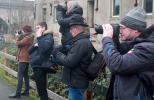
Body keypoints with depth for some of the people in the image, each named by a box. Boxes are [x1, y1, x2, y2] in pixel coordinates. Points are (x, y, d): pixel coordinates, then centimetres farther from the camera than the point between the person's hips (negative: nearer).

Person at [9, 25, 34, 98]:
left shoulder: (27, 38, -16)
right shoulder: (29, 37, 15)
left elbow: (18, 43, -19)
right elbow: (21, 44, 16)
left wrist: (17, 37, -2)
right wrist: (19, 36, 4)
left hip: (23, 58, -11)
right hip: (26, 58, 11)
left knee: (20, 75, -11)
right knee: (25, 75, 13)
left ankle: (17, 93, -11)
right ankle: (26, 91, 17)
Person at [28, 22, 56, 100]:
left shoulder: (48, 37, -8)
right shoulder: (40, 38, 19)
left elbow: (44, 49, -27)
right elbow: (29, 51, 15)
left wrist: (39, 38, -19)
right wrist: (34, 46, -5)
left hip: (41, 67, -9)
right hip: (36, 66, 9)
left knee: (41, 90, -3)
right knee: (40, 89, 16)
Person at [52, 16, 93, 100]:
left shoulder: (81, 43, -23)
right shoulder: (84, 41, 12)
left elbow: (69, 62, -25)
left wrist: (56, 52, -11)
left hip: (76, 83, -10)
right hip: (78, 81, 10)